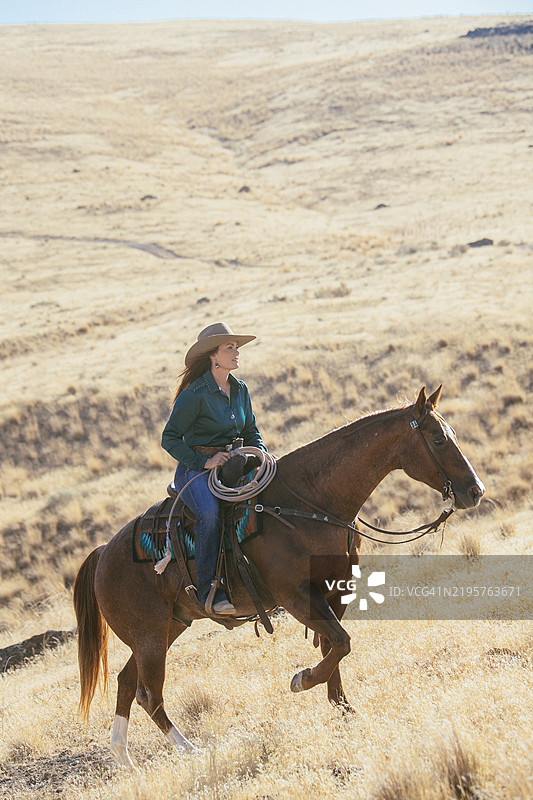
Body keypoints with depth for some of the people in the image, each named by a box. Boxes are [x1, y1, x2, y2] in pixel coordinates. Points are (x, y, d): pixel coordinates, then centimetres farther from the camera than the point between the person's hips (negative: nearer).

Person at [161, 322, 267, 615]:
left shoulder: (240, 390, 10)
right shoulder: (195, 395, -11)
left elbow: (250, 433, 21)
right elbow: (170, 439, -9)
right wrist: (204, 462, -19)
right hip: (195, 470, -7)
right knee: (210, 513, -35)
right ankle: (208, 590, -31)